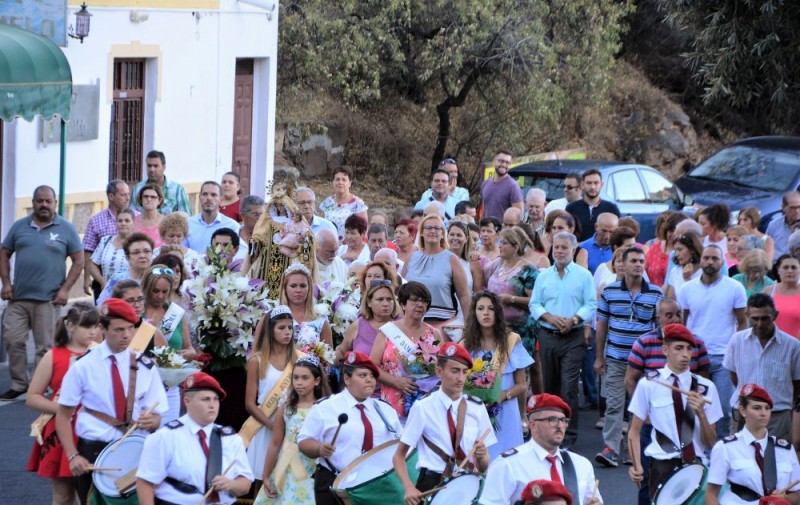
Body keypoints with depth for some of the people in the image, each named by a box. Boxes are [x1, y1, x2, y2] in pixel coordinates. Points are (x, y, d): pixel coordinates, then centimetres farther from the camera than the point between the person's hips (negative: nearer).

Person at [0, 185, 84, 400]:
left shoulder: (66, 229, 2)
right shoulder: (19, 226, 9)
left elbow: (78, 261, 1)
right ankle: (18, 385, 14)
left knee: (45, 347, 1)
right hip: (18, 297, 3)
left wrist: (65, 289, -7)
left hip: (48, 300, -3)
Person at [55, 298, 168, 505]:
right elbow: (63, 416, 0)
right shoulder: (83, 366, -4)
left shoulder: (146, 367, 3)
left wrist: (151, 421, -19)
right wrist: (73, 456, -12)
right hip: (93, 451, -2)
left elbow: (156, 418, 5)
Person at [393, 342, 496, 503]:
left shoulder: (477, 408, 8)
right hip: (432, 485, -3)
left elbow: (483, 468, 13)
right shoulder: (423, 408, 0)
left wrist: (482, 456, -10)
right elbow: (399, 456, 2)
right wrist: (409, 488, -13)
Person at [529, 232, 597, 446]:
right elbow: (534, 305, 8)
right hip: (548, 337, 4)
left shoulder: (584, 276, 2)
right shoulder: (543, 276, 11)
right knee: (549, 385, 9)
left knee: (569, 386, -10)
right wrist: (550, 317, -10)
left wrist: (573, 320, -17)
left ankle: (569, 434, -7)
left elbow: (591, 305, -3)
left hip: (573, 338, -4)